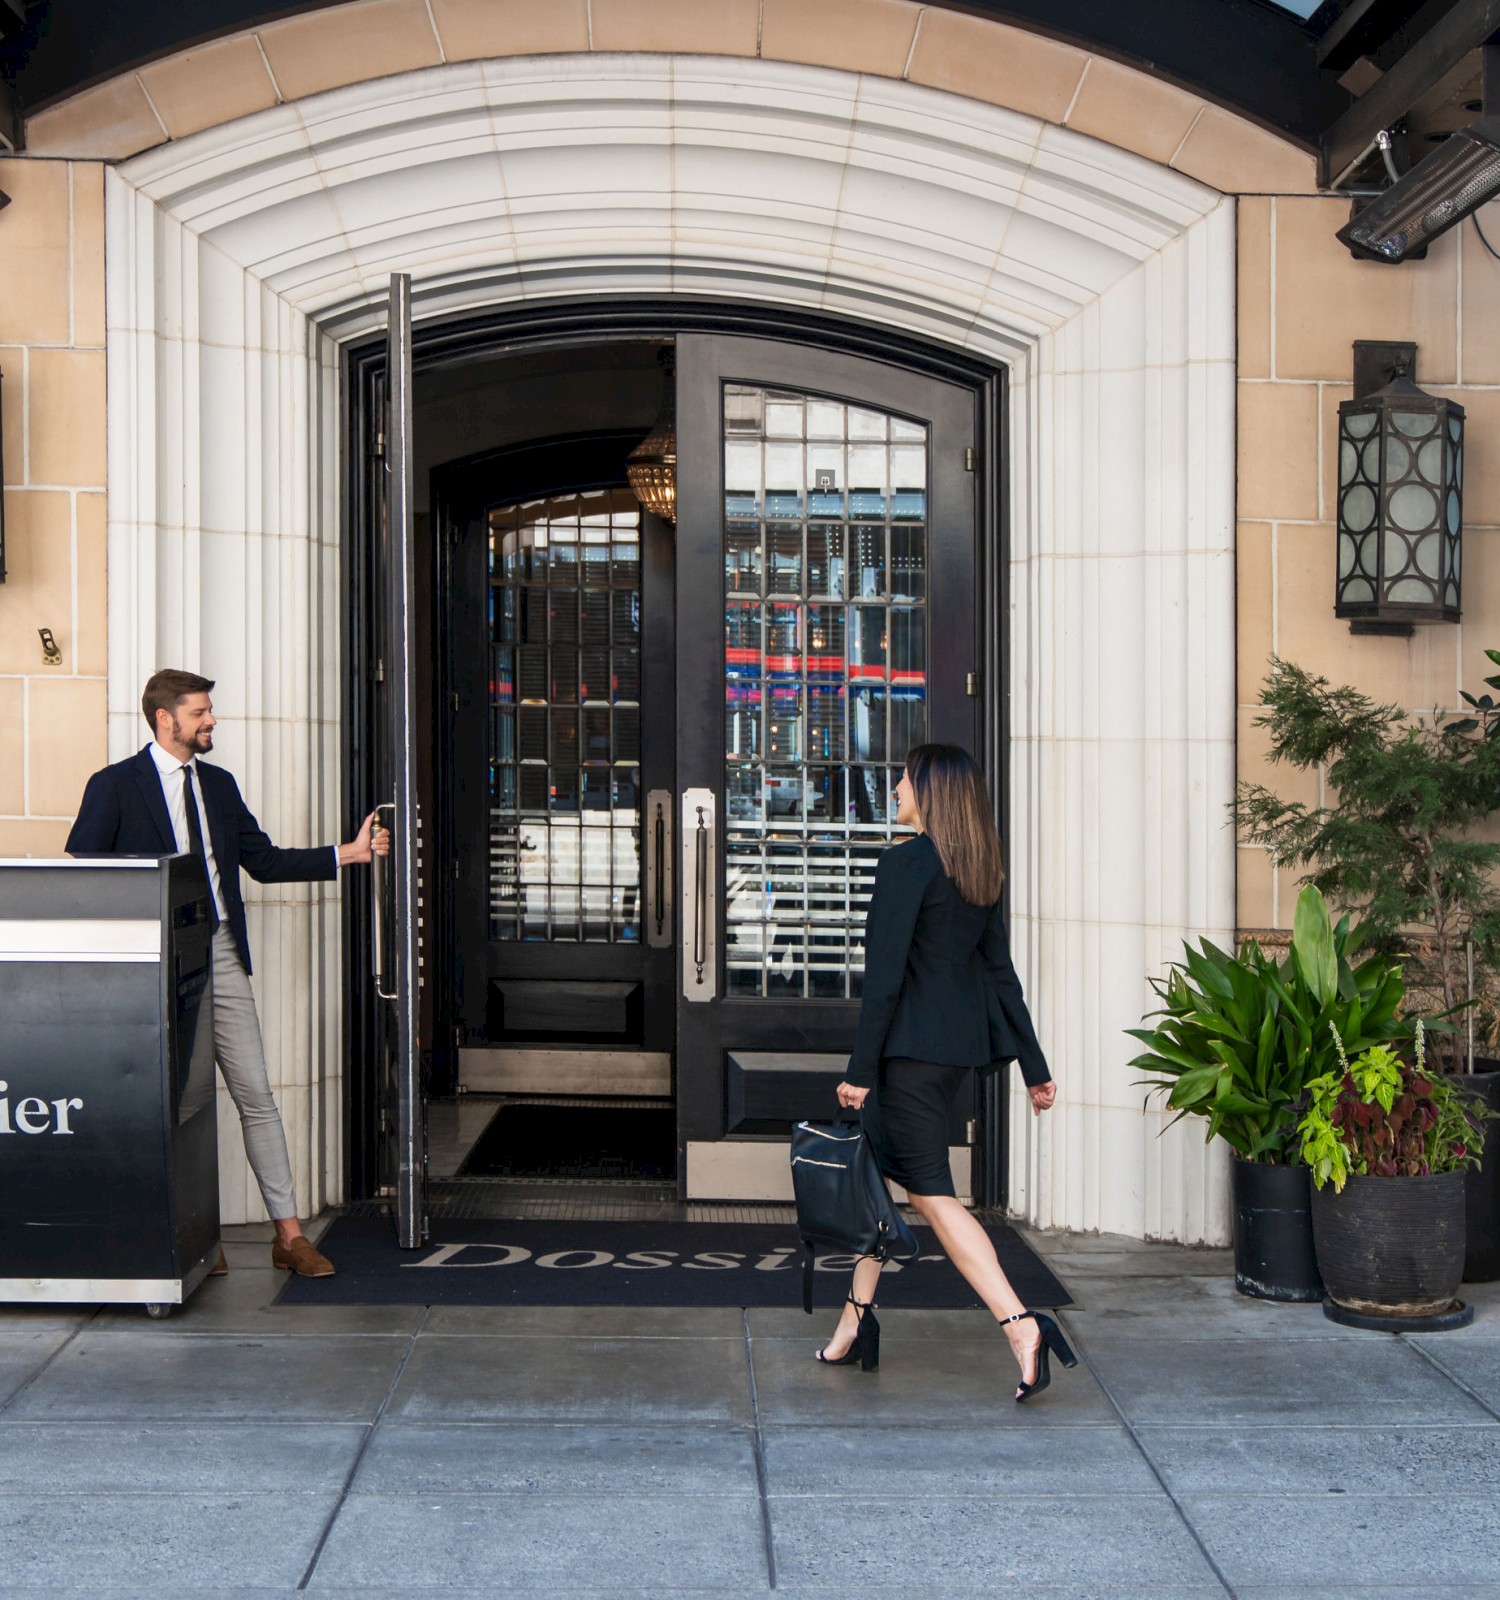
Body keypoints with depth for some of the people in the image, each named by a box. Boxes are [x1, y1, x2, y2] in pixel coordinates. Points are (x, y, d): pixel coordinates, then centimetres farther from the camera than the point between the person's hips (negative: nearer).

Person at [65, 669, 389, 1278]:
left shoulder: (218, 784, 16)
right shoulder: (114, 786, -1)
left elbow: (264, 861, 17)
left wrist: (348, 853, 10)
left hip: (220, 954, 4)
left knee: (255, 1095, 1)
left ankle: (289, 1234, 3)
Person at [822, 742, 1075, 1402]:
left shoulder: (904, 863, -15)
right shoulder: (979, 871, 9)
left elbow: (884, 975, -18)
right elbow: (1000, 970, 12)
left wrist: (860, 1070, -14)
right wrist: (1033, 1067, 14)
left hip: (912, 1045, -9)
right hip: (962, 1044, 9)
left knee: (930, 1192, -4)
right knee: (879, 1169, 17)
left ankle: (1020, 1325, -12)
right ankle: (856, 1322, 24)